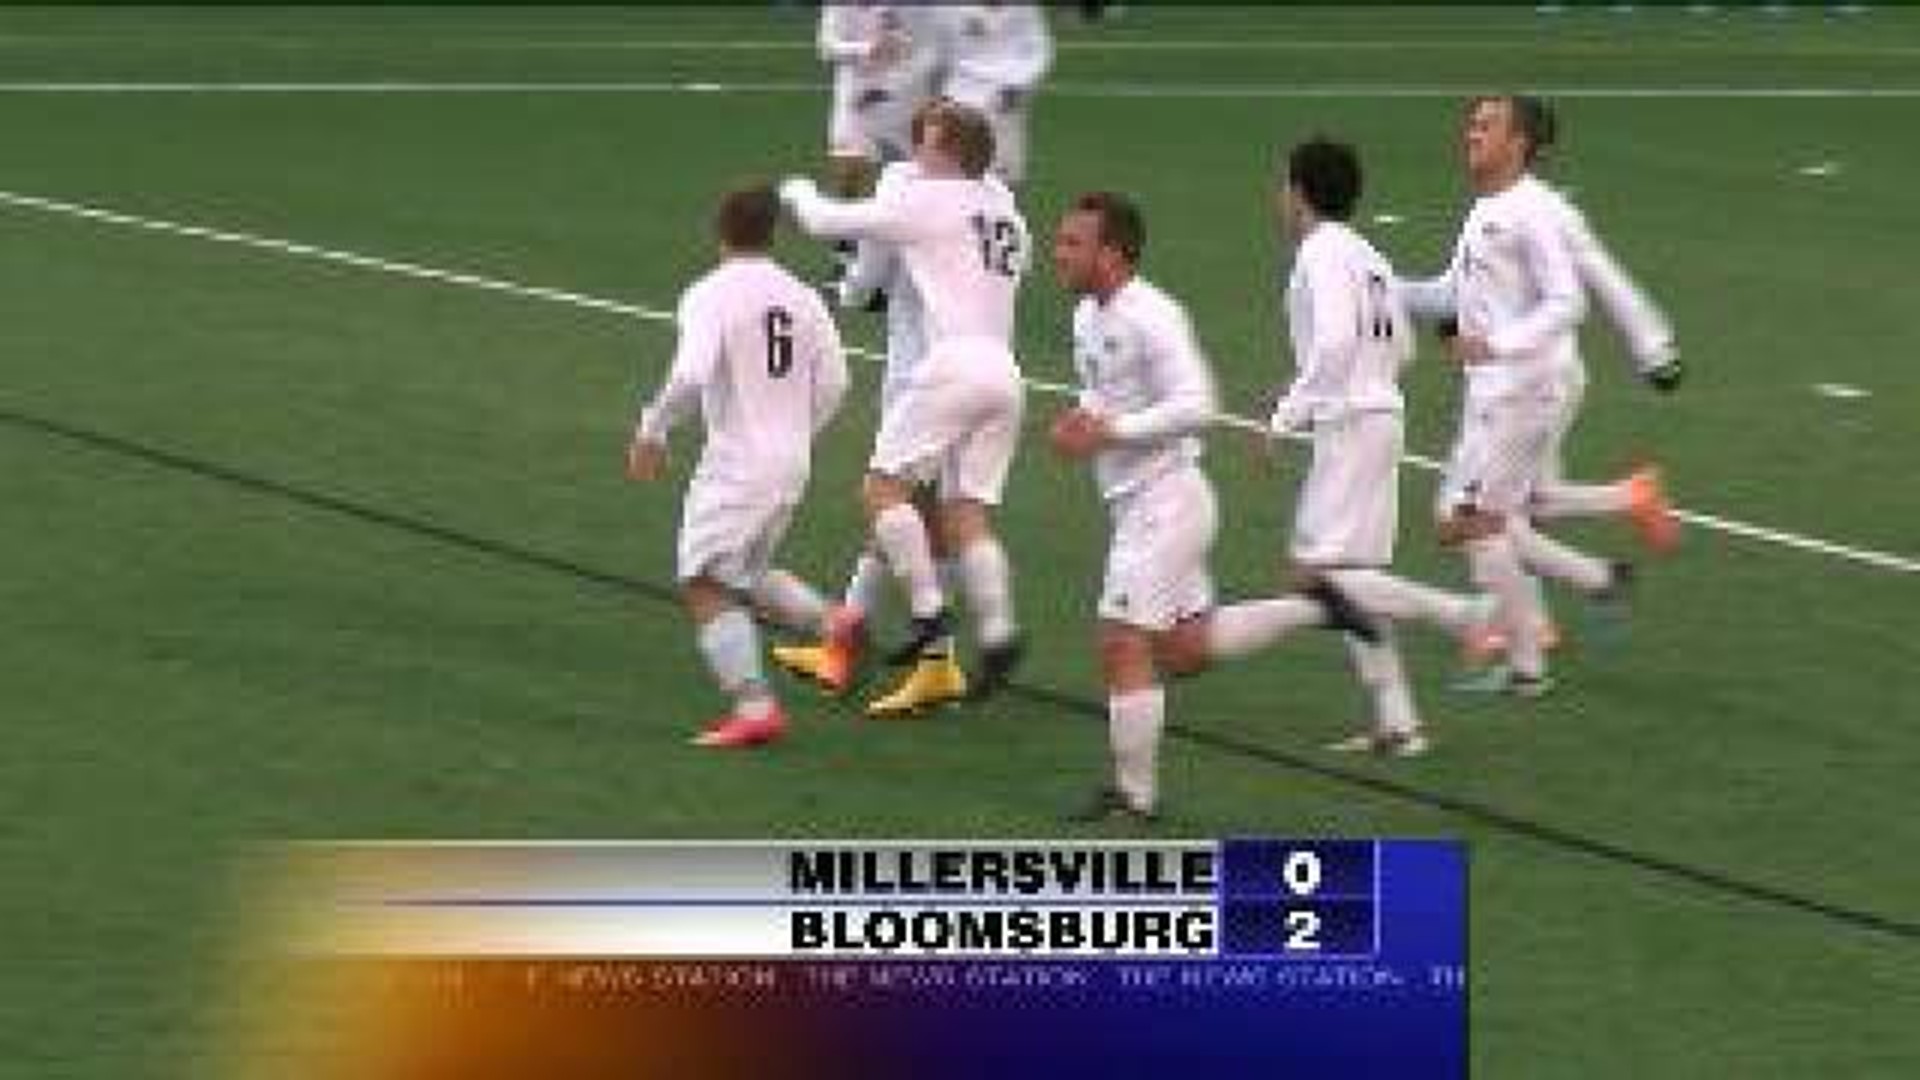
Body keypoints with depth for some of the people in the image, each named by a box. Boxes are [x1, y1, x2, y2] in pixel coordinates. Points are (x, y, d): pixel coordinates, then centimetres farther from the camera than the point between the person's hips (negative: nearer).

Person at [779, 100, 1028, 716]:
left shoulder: (925, 201, 0)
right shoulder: (1003, 205, 20)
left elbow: (826, 223, 6)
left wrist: (798, 193, 30)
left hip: (956, 360, -7)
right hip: (1005, 370, 7)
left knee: (884, 485, -2)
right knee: (966, 513, 6)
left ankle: (929, 614, -11)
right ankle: (998, 634, -6)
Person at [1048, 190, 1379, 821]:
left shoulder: (1150, 317, -19)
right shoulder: (1088, 316, 9)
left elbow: (1194, 405, -24)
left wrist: (1109, 431, -25)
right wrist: (1079, 419, 3)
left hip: (1165, 500, -10)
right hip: (1134, 503, 10)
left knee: (1123, 644, -9)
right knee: (1186, 649, 16)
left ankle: (1135, 793, 0)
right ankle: (1313, 609, 27)